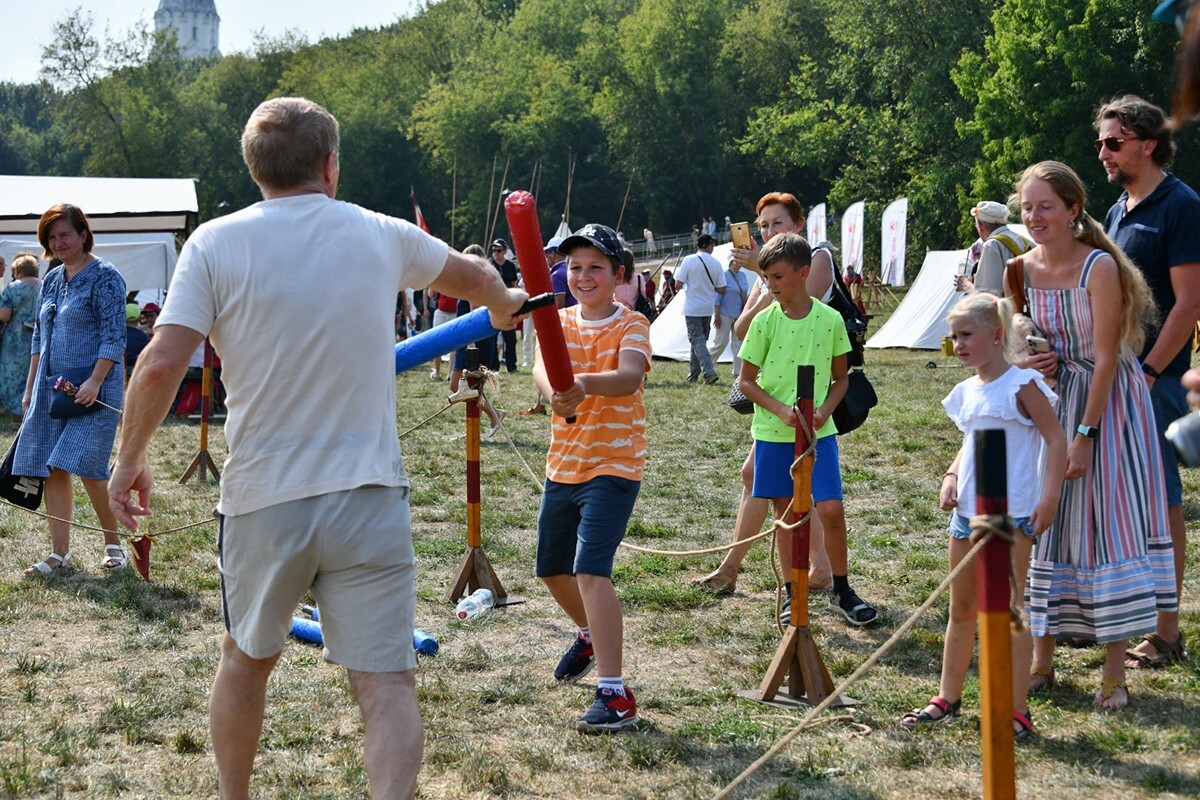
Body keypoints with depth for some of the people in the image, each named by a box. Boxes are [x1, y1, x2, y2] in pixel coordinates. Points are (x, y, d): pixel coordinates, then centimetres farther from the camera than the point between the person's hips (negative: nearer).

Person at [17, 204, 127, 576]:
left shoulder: (104, 277, -8)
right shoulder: (51, 280, 15)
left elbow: (114, 337, -13)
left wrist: (95, 382, -22)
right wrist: (30, 389, 17)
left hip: (93, 388, -7)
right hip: (52, 388, 7)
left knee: (87, 466, -13)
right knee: (51, 469, 3)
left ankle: (114, 544, 4)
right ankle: (59, 552, 9)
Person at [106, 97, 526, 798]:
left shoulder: (215, 245, -3)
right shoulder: (383, 237, 6)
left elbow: (161, 364, -12)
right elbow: (476, 275, 26)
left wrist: (131, 459, 3)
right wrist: (503, 302, 49)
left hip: (262, 502, 1)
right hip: (369, 499, 0)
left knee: (246, 659, 22)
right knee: (386, 682, -4)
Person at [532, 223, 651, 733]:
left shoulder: (631, 325, -9)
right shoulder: (559, 322, 3)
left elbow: (629, 375, -30)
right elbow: (542, 367, -18)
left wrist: (587, 383, -51)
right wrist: (554, 391, -42)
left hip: (614, 466, -6)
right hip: (562, 466, 6)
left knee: (591, 571, -20)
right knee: (552, 569, 19)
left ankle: (615, 695, -20)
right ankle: (590, 635, 51)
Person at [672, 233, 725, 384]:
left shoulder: (689, 260, -10)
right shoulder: (716, 264, -1)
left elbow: (678, 285, -10)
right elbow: (721, 290, 1)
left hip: (692, 308, -4)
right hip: (708, 308, 4)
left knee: (697, 340, -6)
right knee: (700, 339, 15)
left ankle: (709, 371, -21)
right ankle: (693, 374, 21)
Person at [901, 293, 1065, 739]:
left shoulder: (1021, 385, -10)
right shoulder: (967, 392, 12)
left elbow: (1056, 440, -11)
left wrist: (1050, 497, -18)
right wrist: (951, 477, 7)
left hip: (1011, 514, -8)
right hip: (967, 512, 8)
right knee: (961, 610, 14)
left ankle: (1018, 710, -1)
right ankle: (948, 698, 24)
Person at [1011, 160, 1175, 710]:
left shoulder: (1099, 267, -18)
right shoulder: (1023, 270, 1)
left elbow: (1105, 359, -18)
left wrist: (1085, 435, -20)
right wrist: (1031, 363, -8)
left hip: (1108, 403, -6)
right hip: (1051, 401, 6)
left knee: (1107, 527, -7)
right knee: (1046, 525, 7)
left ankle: (1114, 674, -2)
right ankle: (1041, 660, 17)